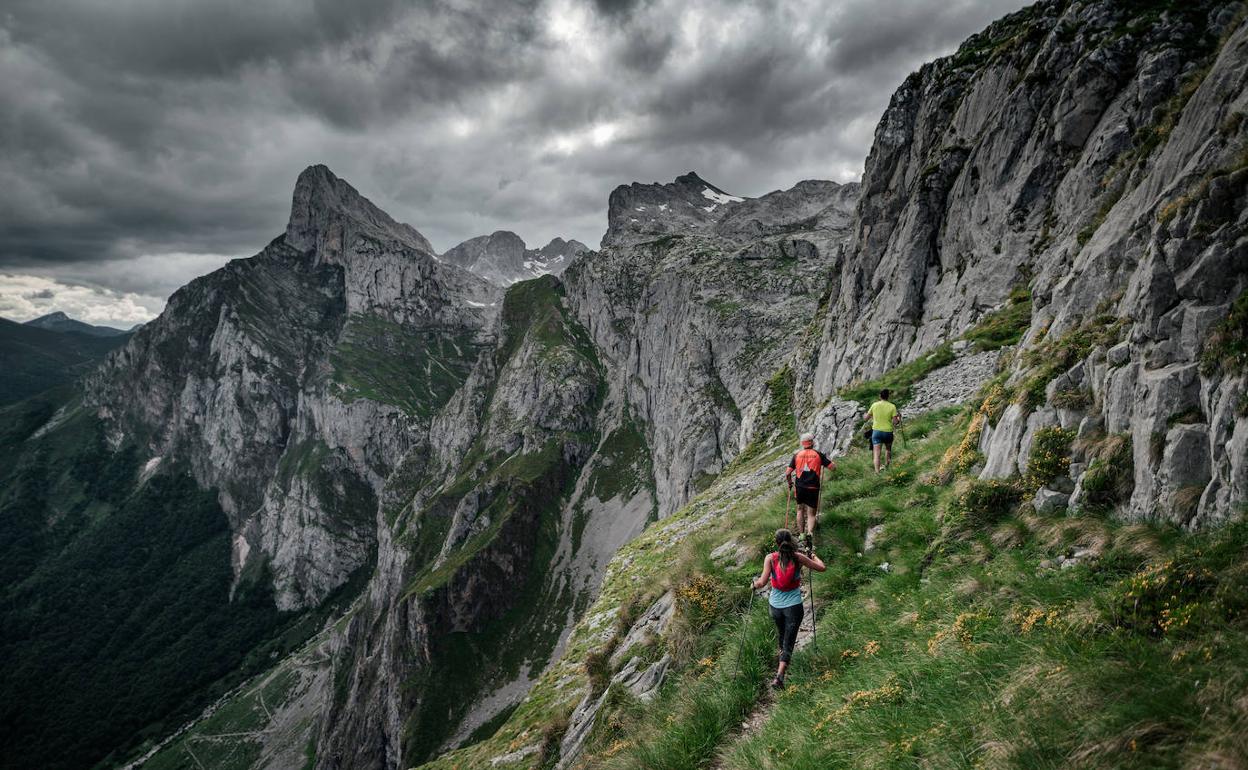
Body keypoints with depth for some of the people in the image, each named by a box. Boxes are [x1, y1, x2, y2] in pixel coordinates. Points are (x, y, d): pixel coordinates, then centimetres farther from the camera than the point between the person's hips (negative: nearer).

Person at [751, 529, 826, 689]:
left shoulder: (770, 558, -10)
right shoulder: (798, 558, -9)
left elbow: (762, 582, -19)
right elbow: (822, 568, -1)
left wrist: (754, 584, 2)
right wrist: (814, 557, 19)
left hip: (775, 605, 2)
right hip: (794, 605, -2)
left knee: (782, 633, 30)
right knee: (789, 642, 0)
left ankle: (782, 651, 55)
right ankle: (779, 675, -16)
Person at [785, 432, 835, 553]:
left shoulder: (797, 455, 3)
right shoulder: (819, 455, -1)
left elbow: (787, 473, 1)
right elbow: (833, 467, 0)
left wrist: (789, 483, 19)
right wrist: (826, 458, 17)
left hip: (800, 487, 1)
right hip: (813, 488, -1)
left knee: (800, 509, 23)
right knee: (811, 514, 5)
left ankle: (801, 534, 26)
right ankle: (810, 533, -20)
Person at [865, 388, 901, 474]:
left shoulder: (874, 405, -3)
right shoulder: (892, 406, -6)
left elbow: (866, 418, 6)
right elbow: (895, 422, -10)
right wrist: (899, 417, 11)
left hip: (876, 431, 0)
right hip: (888, 431, 1)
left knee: (877, 453, -5)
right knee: (888, 449, 27)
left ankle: (877, 471, -16)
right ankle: (886, 466, 38)